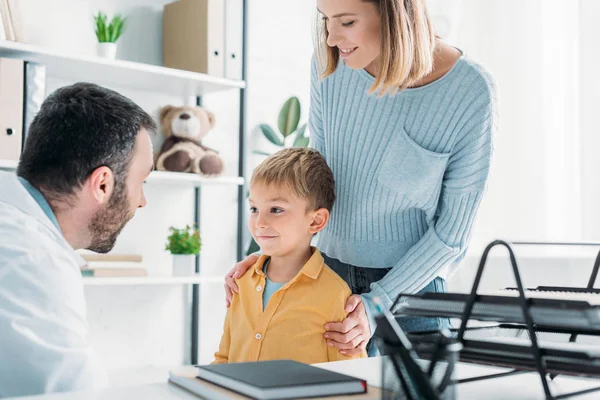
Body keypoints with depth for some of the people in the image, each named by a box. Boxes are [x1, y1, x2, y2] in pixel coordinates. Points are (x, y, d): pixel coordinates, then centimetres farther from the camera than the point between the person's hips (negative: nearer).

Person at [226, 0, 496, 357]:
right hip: (329, 273, 3)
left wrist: (376, 306, -16)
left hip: (409, 286, -3)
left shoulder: (470, 93, -20)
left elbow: (453, 231, -12)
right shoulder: (330, 62, -9)